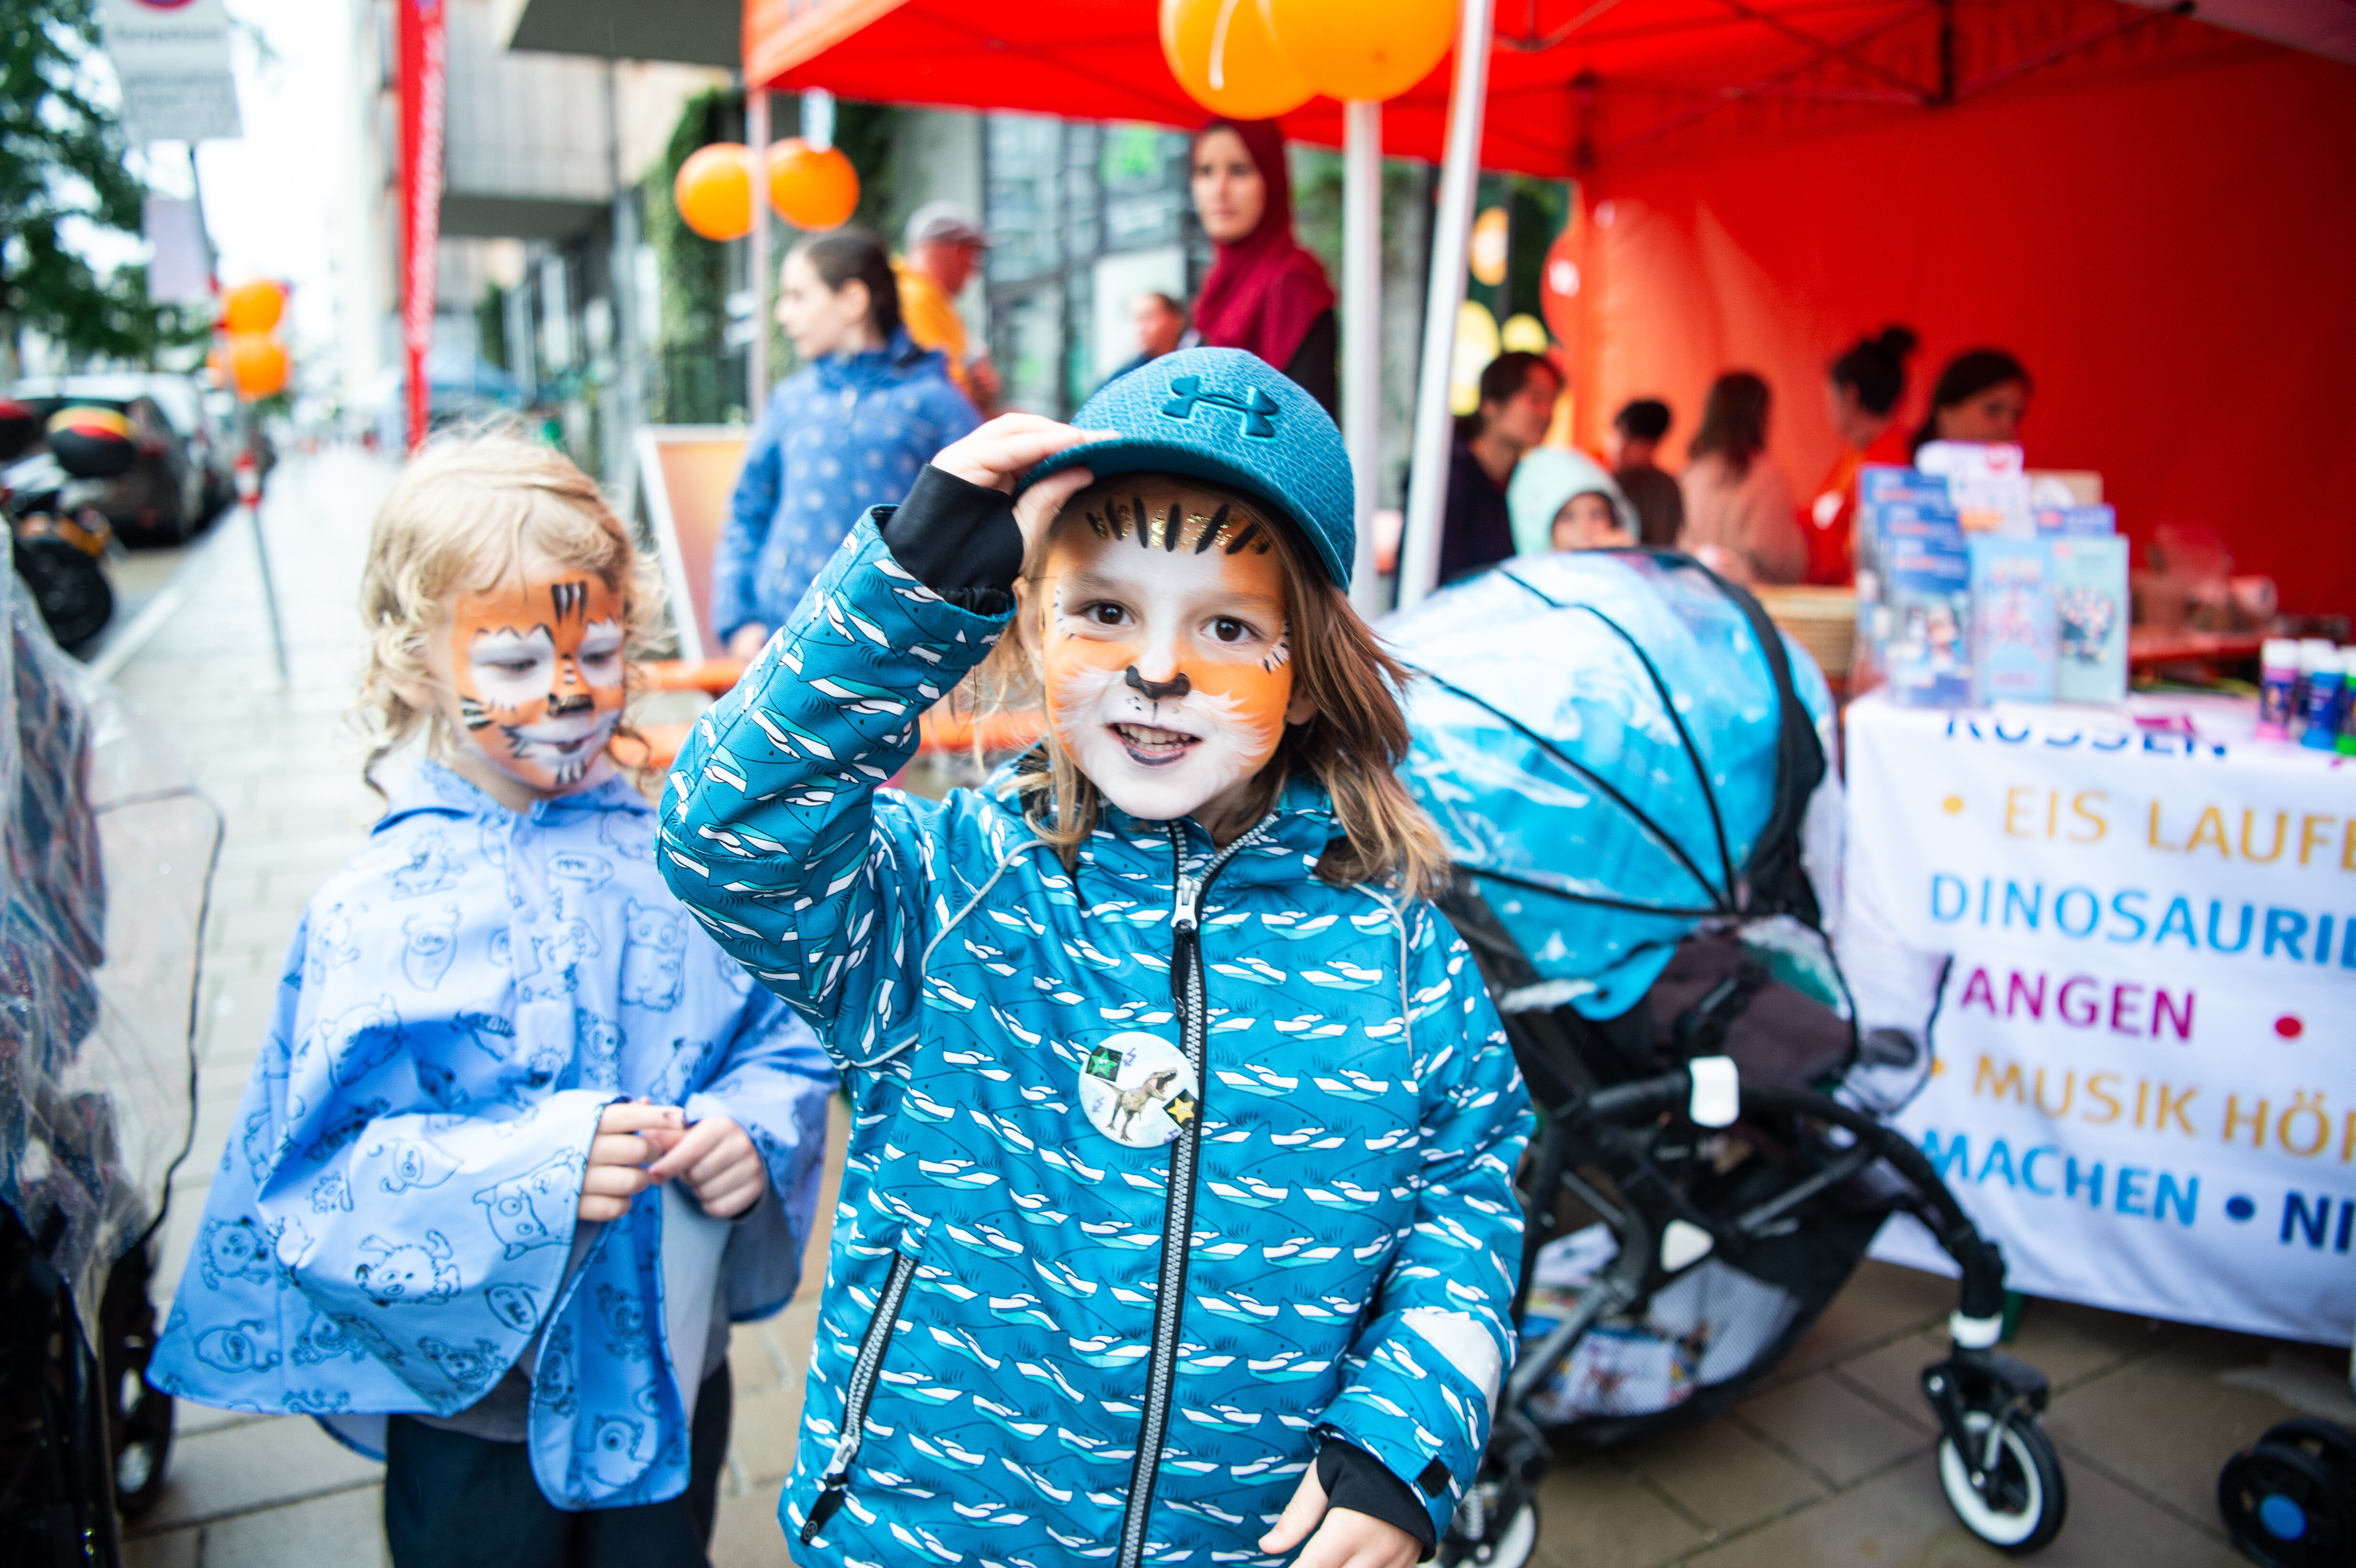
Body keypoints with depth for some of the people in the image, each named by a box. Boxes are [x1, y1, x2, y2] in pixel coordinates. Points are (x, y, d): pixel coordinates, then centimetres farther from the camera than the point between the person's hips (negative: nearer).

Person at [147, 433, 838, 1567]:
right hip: (475, 1398, -3)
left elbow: (787, 1037, 0)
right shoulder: (379, 909, -16)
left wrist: (755, 1130, -20)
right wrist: (526, 1170, -31)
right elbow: (315, 1170, -18)